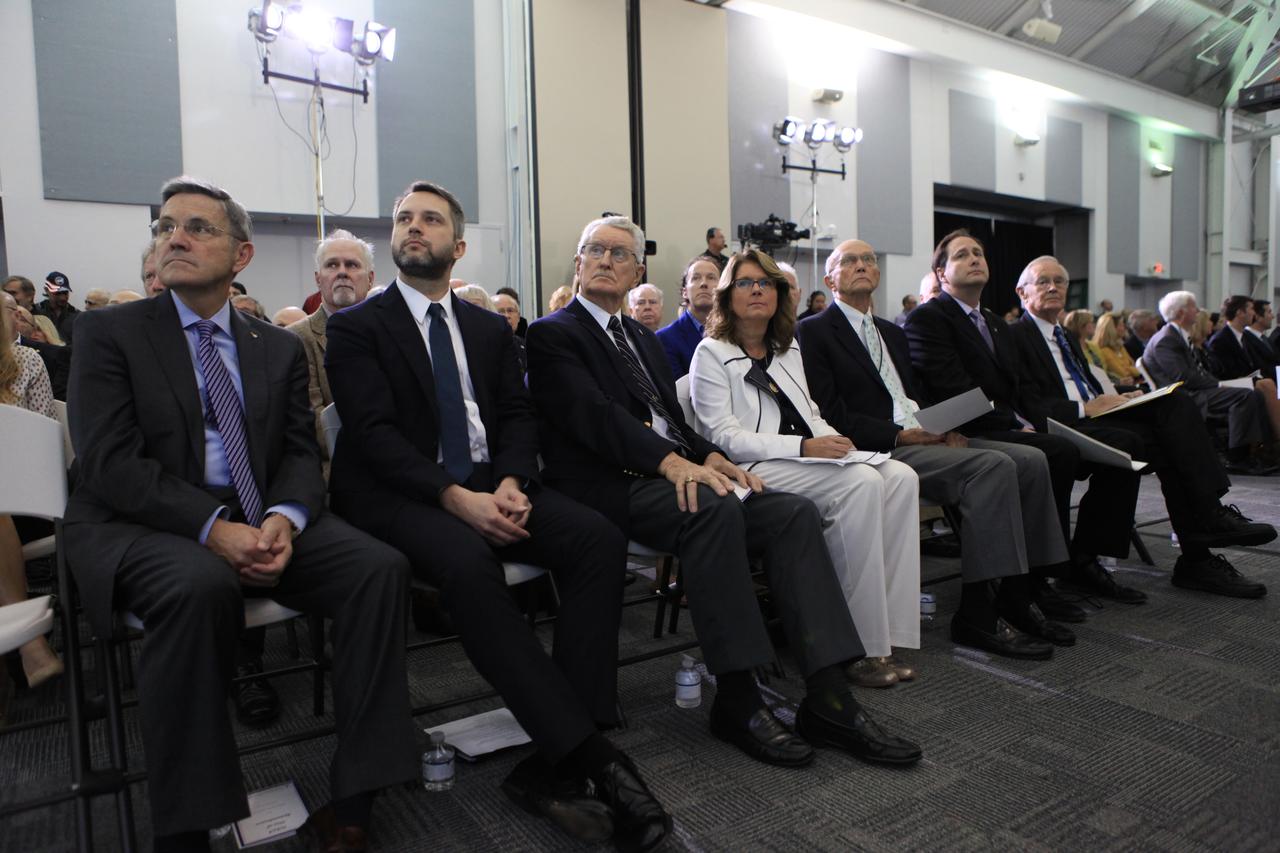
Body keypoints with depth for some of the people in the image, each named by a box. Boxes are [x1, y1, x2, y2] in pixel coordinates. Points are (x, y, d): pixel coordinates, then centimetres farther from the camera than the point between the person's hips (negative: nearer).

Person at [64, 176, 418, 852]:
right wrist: (213, 527, -23)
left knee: (379, 568, -23)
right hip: (142, 525, -3)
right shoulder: (109, 332, 4)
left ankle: (352, 798, -16)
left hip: (259, 522, 3)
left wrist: (285, 518, -17)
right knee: (201, 587, -37)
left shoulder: (280, 347, 14)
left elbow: (300, 453, 7)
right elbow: (109, 463, -8)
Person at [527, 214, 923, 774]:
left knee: (795, 512, -15)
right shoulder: (553, 335, 3)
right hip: (611, 487, -7)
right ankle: (737, 701, -23)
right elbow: (594, 414, -13)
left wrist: (709, 456, -2)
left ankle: (828, 699, -19)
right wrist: (671, 460, -27)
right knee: (714, 508, -35)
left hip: (677, 474, 7)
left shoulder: (645, 340, 27)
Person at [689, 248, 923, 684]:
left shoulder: (788, 349, 23)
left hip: (808, 462, 7)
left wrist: (835, 441, 0)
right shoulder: (711, 354, 0)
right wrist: (804, 447, -20)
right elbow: (724, 436, -10)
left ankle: (888, 631, -20)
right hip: (752, 470, -7)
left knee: (901, 477, -19)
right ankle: (860, 646, -22)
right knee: (861, 482, -30)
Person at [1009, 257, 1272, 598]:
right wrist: (1085, 409, -16)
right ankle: (1196, 558, -19)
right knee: (1161, 441, -27)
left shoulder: (1068, 338, 28)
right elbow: (1029, 407, -12)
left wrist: (1114, 399, 4)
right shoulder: (1015, 336, -2)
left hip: (1095, 414, 8)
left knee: (1176, 403, -17)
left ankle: (1209, 518, -26)